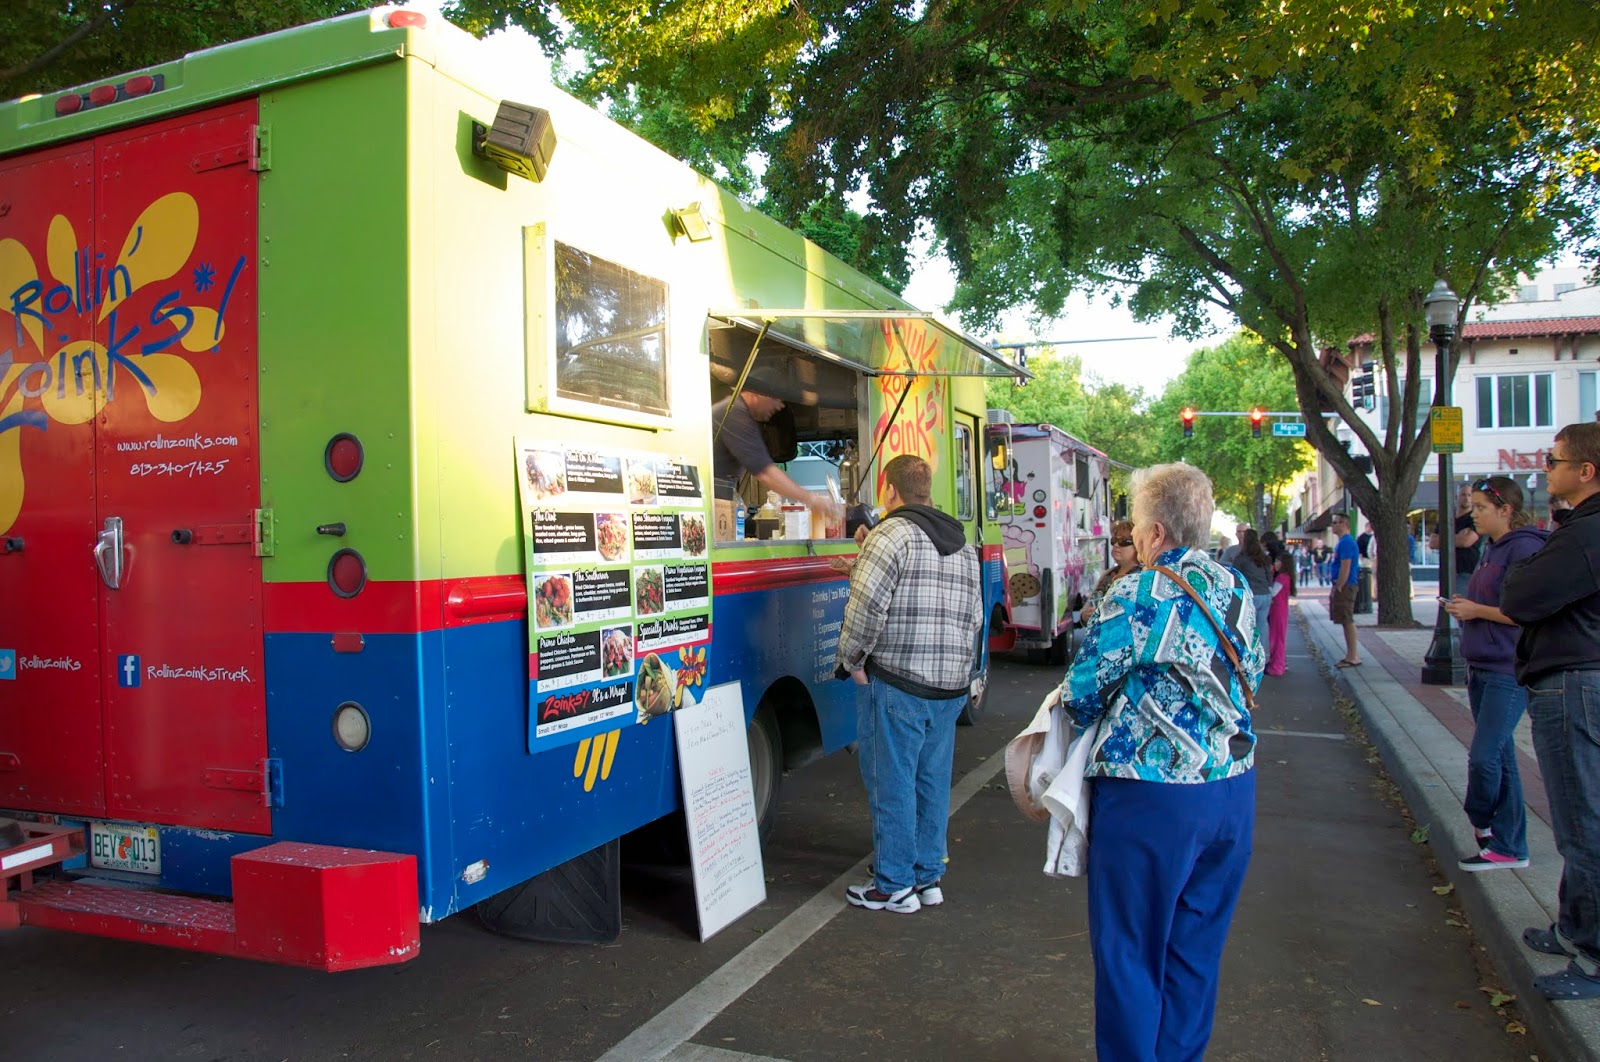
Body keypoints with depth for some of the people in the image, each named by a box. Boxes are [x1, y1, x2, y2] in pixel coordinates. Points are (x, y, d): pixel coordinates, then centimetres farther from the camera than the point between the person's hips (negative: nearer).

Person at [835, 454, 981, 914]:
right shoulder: (963, 543, 16)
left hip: (896, 685, -8)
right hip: (951, 686, 8)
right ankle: (928, 877, 25)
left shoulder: (893, 533, -11)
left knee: (892, 785, 2)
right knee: (932, 782, 15)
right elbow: (975, 614, 18)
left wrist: (852, 660, -7)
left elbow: (866, 606, -19)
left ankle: (894, 886, 10)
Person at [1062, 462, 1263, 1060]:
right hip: (1235, 787, 7)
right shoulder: (1237, 589, 4)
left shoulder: (1136, 597, -17)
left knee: (1131, 951, 8)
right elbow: (1249, 679, 15)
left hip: (1152, 795, -7)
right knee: (1198, 945, 19)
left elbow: (1081, 692, -12)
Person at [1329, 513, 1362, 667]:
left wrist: (1339, 588, -20)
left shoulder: (1346, 542, -16)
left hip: (1345, 587, -10)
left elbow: (1345, 568, -22)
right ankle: (1352, 655, 17)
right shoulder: (1343, 542, 16)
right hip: (1342, 587, 10)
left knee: (1348, 622, -7)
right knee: (1347, 622, 12)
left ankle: (1353, 657, -4)